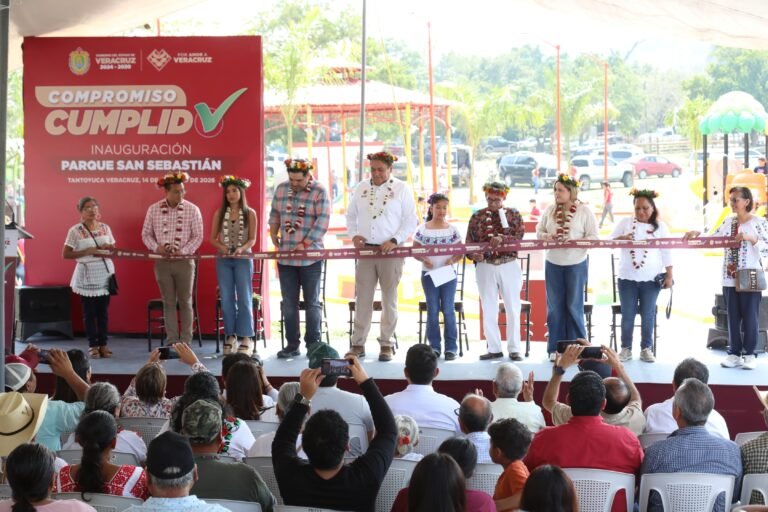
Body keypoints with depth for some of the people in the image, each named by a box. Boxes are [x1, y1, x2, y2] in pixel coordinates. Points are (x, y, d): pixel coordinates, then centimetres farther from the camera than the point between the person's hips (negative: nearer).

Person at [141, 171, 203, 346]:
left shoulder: (192, 210, -4)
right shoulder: (153, 209, 2)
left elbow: (198, 236, -3)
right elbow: (146, 234, 7)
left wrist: (183, 251, -16)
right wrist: (156, 247, -11)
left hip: (184, 261, -2)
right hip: (162, 262, 2)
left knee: (185, 302, 3)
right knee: (169, 302, 6)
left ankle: (186, 342, 8)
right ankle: (172, 341, 11)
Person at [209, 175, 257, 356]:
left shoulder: (250, 214, 0)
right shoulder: (219, 213, 5)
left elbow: (252, 239, 0)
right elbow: (212, 238, 7)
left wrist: (241, 249, -18)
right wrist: (221, 246, -13)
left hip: (243, 259, -2)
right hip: (223, 260, 2)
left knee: (244, 298, -3)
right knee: (226, 299, 5)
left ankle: (246, 338, -1)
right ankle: (230, 335, 13)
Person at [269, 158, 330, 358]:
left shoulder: (319, 191, -7)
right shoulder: (281, 189, 8)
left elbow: (323, 221, -13)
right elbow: (274, 214, 19)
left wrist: (304, 244, -18)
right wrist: (273, 234, 5)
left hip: (310, 257, -4)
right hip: (285, 257, 4)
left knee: (312, 303, 4)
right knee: (289, 303, 7)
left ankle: (313, 344, 12)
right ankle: (292, 344, 14)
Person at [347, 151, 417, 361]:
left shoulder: (401, 189, 0)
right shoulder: (361, 188, 11)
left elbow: (410, 221, -3)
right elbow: (351, 215, 18)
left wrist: (394, 241, -15)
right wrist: (354, 235, -1)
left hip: (390, 252, -3)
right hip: (365, 250, 3)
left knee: (389, 299, 3)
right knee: (362, 298, 1)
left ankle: (386, 344, 9)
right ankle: (358, 344, 6)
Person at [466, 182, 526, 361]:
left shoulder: (513, 214, 2)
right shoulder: (477, 216, 5)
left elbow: (519, 236, -10)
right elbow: (469, 242, 3)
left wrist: (502, 239, -28)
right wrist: (473, 254, -18)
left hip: (509, 266, -1)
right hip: (485, 267, 1)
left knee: (513, 309, 3)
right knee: (489, 309, 6)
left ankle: (514, 349, 10)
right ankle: (494, 348, 14)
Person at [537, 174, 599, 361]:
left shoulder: (584, 211, -5)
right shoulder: (550, 210, 5)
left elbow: (593, 237, -7)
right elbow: (539, 231, 10)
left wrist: (573, 241, -21)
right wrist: (547, 237, -12)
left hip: (576, 264, -3)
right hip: (553, 263, 3)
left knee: (574, 306, 2)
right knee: (554, 306, 5)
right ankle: (555, 348, 12)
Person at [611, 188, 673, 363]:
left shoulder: (660, 226, 5)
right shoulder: (625, 222, 5)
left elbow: (666, 253, 4)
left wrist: (669, 275, -1)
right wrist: (622, 238, -20)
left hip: (651, 278, 0)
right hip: (627, 277, 0)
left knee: (648, 315, 5)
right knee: (627, 314, 3)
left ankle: (646, 348, 14)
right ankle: (626, 348, 12)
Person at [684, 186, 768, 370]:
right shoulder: (728, 222, 8)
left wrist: (750, 238, -22)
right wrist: (696, 234, -5)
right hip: (730, 279, 5)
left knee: (750, 317, 2)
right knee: (733, 317, 8)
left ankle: (749, 354, 10)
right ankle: (734, 353, 14)